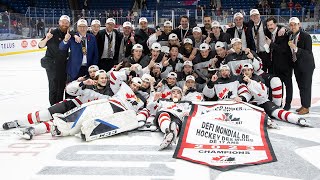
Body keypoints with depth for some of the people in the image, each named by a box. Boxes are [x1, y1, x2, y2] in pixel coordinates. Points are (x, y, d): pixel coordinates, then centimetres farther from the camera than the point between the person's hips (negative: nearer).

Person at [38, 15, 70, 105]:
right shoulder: (53, 33, -10)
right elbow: (41, 45, -13)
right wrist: (46, 39, -35)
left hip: (63, 64, 6)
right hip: (52, 64, -6)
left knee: (62, 86, 12)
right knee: (54, 86, -5)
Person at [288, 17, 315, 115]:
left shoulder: (306, 36, -16)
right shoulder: (290, 36, 2)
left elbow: (308, 53, -22)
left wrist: (296, 49, -32)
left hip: (306, 65, -6)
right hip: (297, 65, 6)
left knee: (306, 86, 1)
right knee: (300, 86, 15)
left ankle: (306, 107, 11)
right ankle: (303, 105, 27)